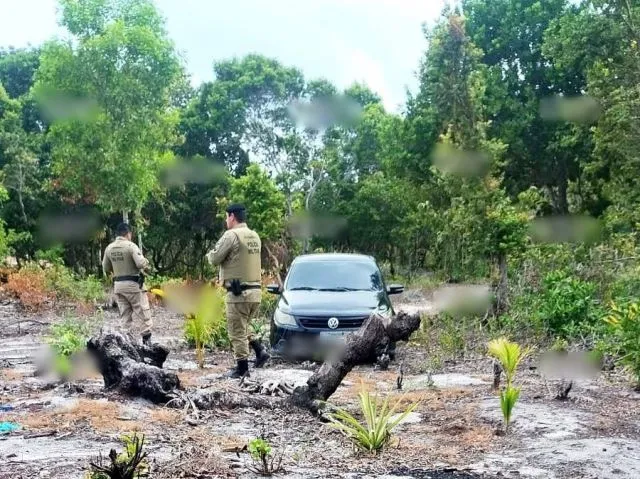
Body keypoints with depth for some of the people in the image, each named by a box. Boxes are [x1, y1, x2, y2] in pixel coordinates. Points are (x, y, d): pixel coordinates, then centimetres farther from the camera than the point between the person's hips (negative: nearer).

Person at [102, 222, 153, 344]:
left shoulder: (109, 248, 5)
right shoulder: (130, 245, -13)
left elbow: (106, 269, 11)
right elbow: (141, 263, -21)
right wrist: (146, 262, -1)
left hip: (118, 284, 6)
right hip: (132, 284, -6)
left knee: (125, 314, 13)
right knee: (142, 312, 3)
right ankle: (147, 340, 3)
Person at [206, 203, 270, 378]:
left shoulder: (231, 235, -12)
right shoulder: (255, 236, 13)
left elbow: (214, 259, -9)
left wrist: (211, 253, 11)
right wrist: (227, 257, 15)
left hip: (238, 293, -8)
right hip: (256, 290, 8)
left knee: (237, 332, 2)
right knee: (242, 327, 24)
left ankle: (242, 369, 7)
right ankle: (260, 350, 11)